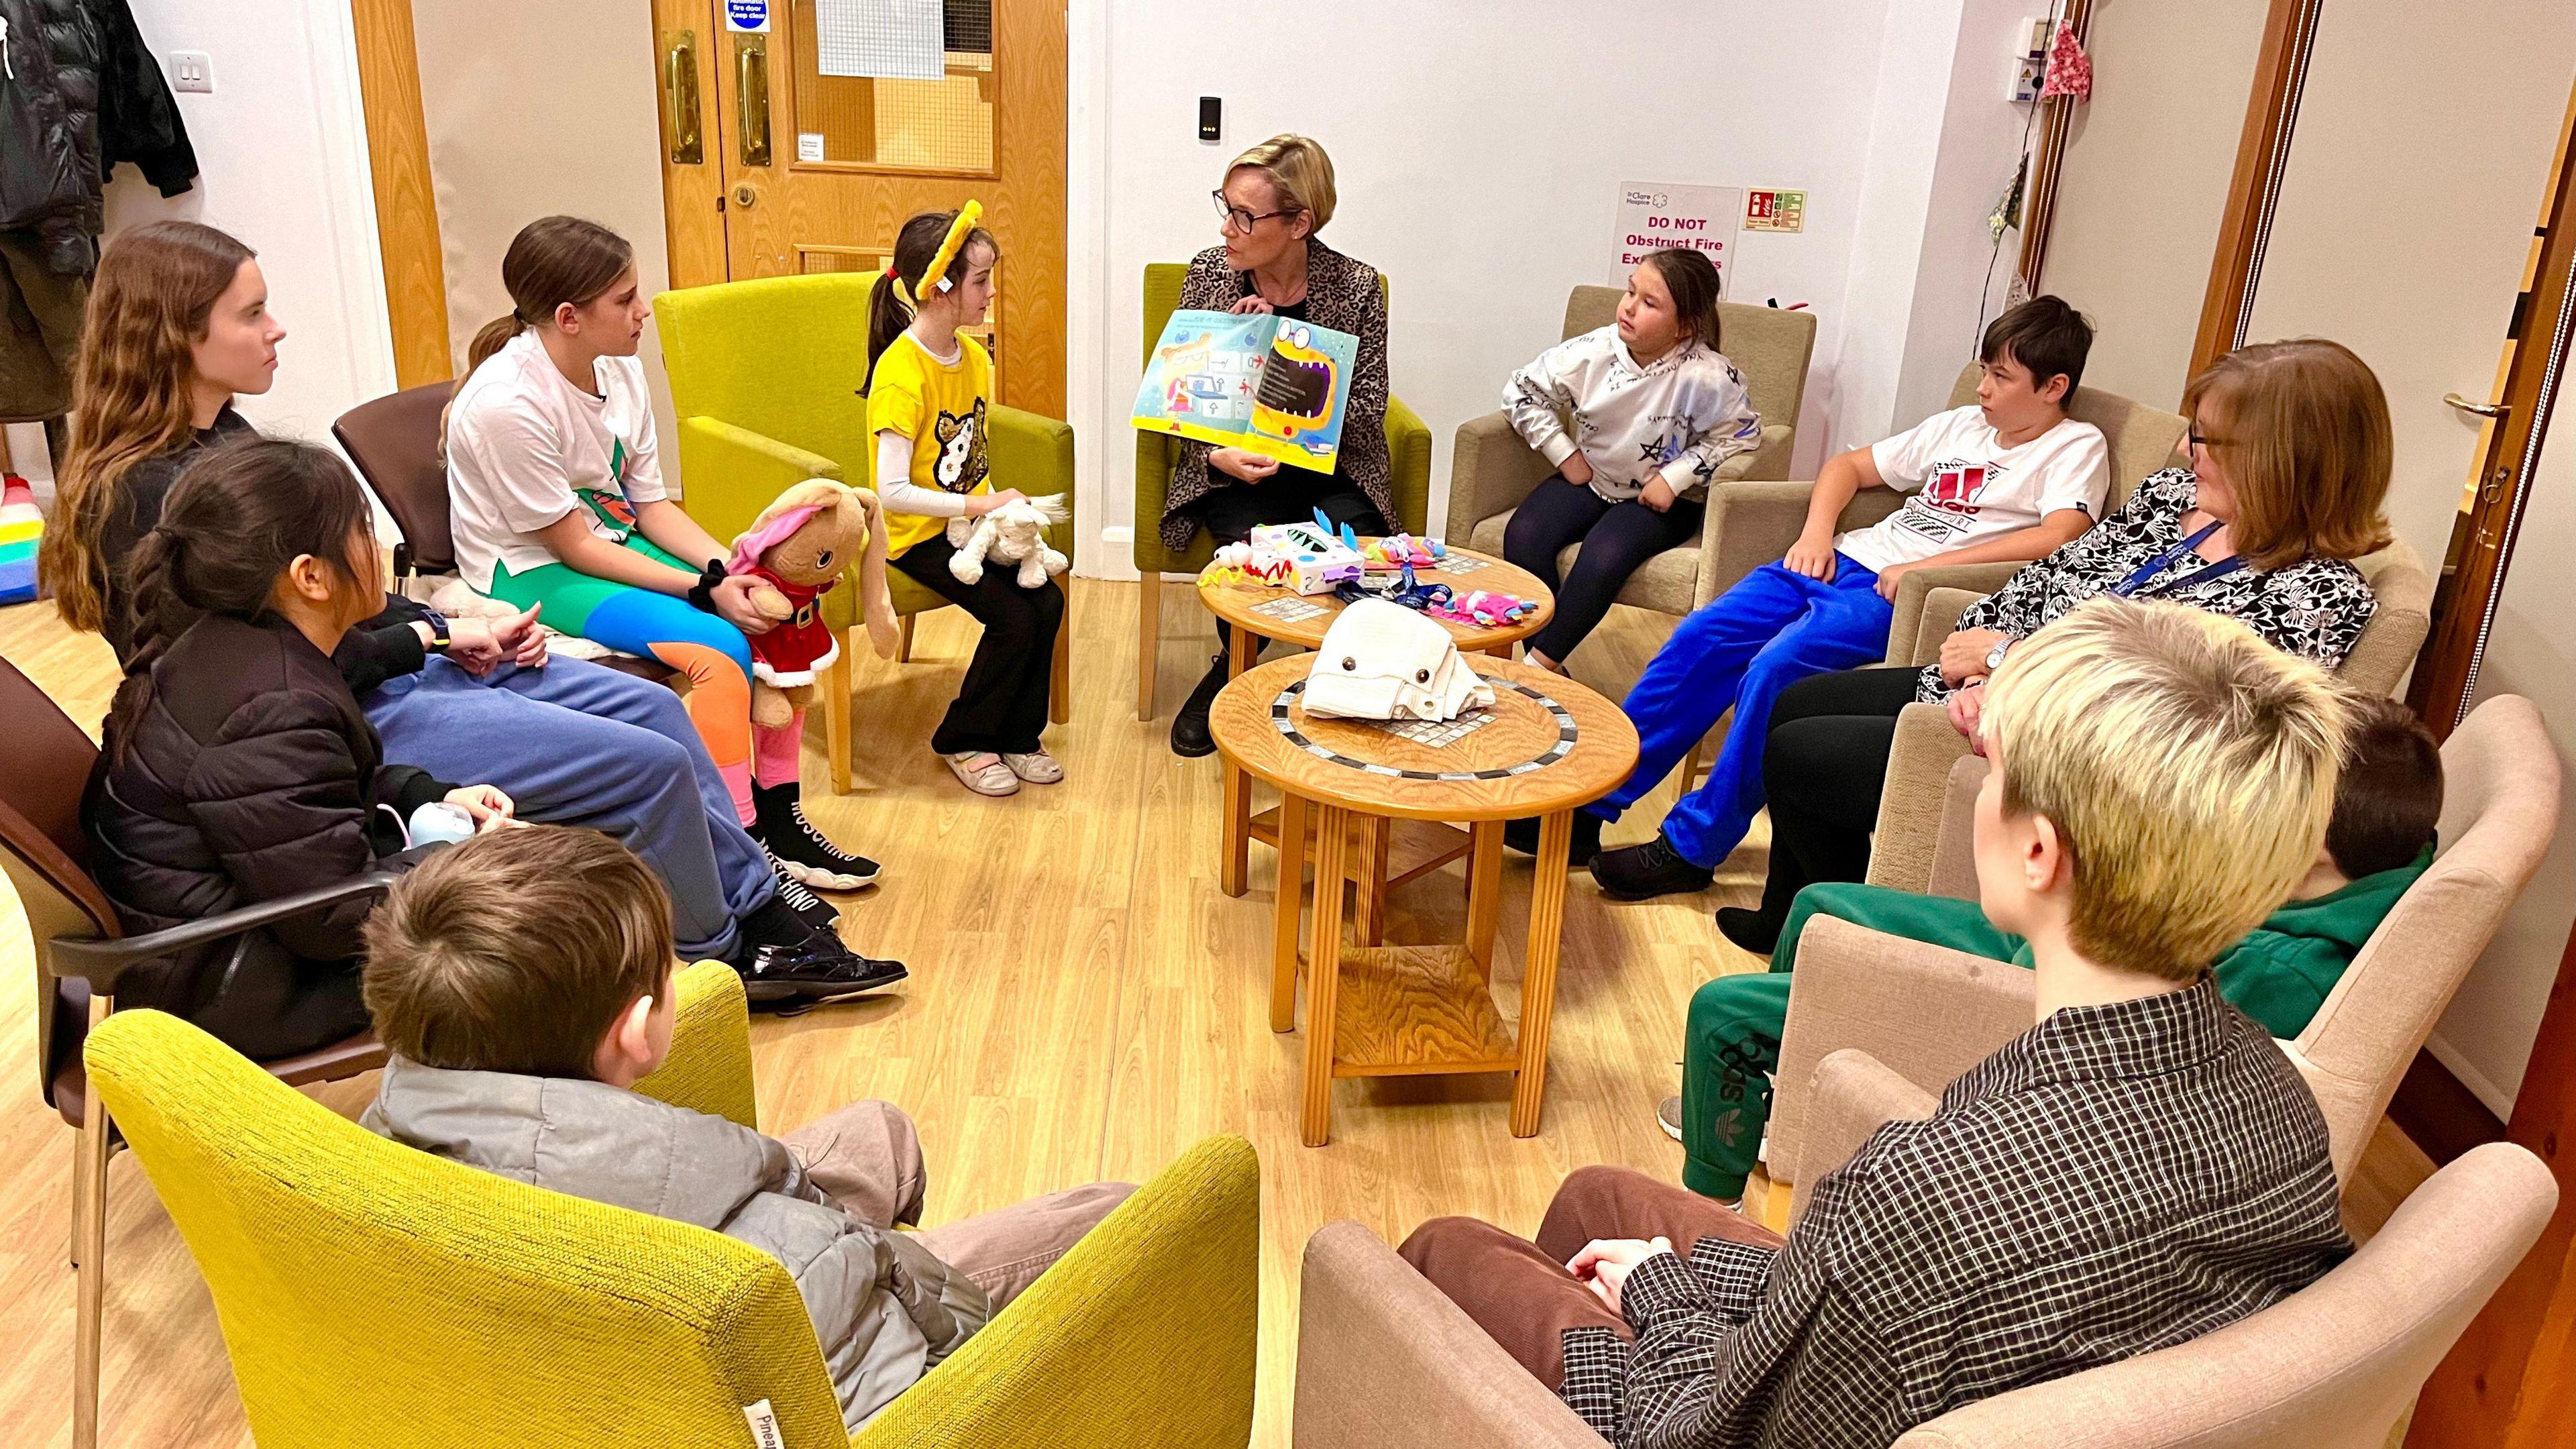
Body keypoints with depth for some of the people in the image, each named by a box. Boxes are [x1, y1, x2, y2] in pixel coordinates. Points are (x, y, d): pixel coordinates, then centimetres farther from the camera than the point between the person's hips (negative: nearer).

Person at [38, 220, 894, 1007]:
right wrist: (429, 638, -10)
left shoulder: (219, 436, 8)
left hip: (383, 671, 10)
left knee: (653, 707, 7)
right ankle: (715, 964, 11)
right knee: (656, 765, -12)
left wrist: (447, 629, 1)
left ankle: (763, 907, 17)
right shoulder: (150, 495, -22)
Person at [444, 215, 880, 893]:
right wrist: (707, 589, -24)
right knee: (719, 649, -27)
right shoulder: (506, 404, -26)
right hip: (533, 571, -8)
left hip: (617, 539, 8)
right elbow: (572, 545, -21)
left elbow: (651, 505, 2)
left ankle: (778, 816, 2)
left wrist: (732, 571, -13)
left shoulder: (618, 369, -3)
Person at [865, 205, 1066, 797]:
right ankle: (963, 742, 4)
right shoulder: (902, 373, -21)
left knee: (1047, 600, -11)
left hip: (972, 520, 7)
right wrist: (980, 505, -25)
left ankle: (1018, 734, 8)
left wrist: (995, 505, -5)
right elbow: (892, 492, -26)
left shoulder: (974, 356, 5)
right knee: (1013, 617, -19)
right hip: (918, 532, -7)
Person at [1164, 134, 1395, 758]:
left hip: (1331, 468, 0)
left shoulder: (1356, 284, -5)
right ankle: (1233, 672, 4)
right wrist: (1217, 454, -19)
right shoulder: (1208, 272, 0)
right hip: (1231, 467, 1)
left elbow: (1368, 405, -6)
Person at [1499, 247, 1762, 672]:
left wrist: (1674, 478, -16)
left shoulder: (1708, 377, -22)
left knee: (1604, 556, -32)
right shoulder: (1594, 351, -12)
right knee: (1522, 535, -21)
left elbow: (1740, 434, -9)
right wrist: (1565, 454, -3)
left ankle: (1540, 663, -19)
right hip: (1588, 479, 4)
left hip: (1660, 498, -4)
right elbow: (1523, 390, 1)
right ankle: (1552, 669, -18)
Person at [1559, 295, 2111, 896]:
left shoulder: (2077, 448, 4)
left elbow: (2060, 536, -16)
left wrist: (1925, 566, -21)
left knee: (1778, 665, -30)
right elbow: (1848, 466, 27)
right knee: (1700, 639, -13)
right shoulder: (1961, 424, 23)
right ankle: (1590, 804, -9)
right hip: (1847, 557, 7)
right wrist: (1816, 534, 6)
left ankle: (1690, 848, -19)